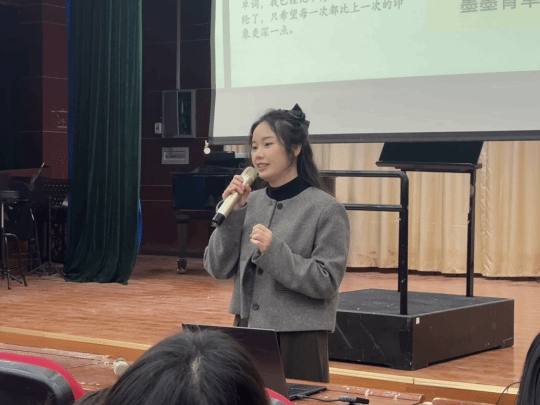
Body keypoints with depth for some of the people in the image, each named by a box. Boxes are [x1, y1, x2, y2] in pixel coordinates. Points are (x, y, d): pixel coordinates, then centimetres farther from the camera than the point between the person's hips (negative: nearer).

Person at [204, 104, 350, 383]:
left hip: (298, 337, -5)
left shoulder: (327, 209, -9)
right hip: (248, 330, 5)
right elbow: (217, 269, 4)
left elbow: (326, 282, -13)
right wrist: (232, 213, -7)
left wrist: (274, 251, -23)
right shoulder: (251, 203, 5)